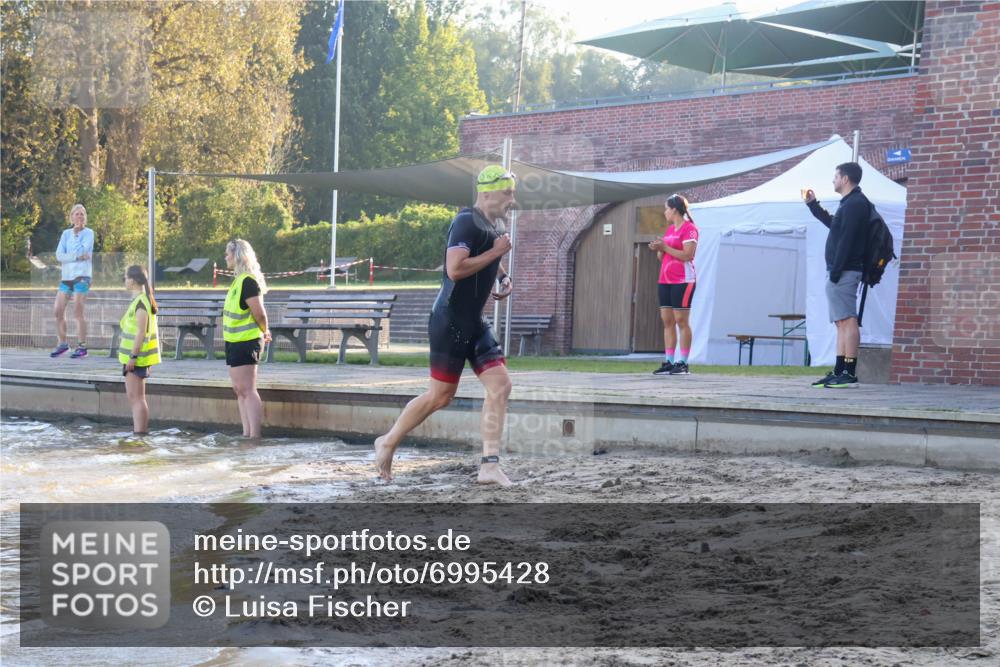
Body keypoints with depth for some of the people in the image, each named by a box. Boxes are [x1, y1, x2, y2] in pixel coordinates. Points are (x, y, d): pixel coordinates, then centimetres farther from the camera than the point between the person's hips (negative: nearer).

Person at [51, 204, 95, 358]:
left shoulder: (88, 233, 0)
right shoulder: (66, 233, 12)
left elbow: (82, 251, -15)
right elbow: (59, 255, -1)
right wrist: (77, 256, -12)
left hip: (81, 276, -5)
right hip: (66, 276, 5)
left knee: (78, 311, -9)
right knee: (58, 311, 4)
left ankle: (82, 347, -3)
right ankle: (62, 344, 17)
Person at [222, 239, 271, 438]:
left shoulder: (248, 281, -17)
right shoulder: (239, 280, 13)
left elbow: (259, 313, -18)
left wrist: (264, 332, -2)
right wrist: (264, 332, 12)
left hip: (246, 342, -10)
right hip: (235, 341, 10)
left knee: (247, 390, -9)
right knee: (240, 390, 12)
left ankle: (254, 435, -7)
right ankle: (246, 433, 16)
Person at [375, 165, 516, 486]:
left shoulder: (496, 224, 13)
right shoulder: (467, 222, -16)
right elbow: (455, 269, -29)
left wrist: (503, 279, 13)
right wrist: (496, 252, -20)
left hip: (475, 323, 9)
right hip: (450, 322, -9)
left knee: (500, 385, -2)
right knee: (441, 395, -1)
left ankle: (489, 466, -2)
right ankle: (387, 443, 17)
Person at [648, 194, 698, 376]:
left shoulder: (688, 228, -8)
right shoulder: (670, 229, 18)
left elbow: (688, 255, -17)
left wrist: (665, 247, -15)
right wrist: (658, 250, 2)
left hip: (682, 281, -8)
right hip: (665, 281, 8)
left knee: (681, 320, -6)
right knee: (667, 320, 5)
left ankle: (683, 363, -3)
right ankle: (668, 362, 6)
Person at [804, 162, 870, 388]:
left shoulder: (855, 204, -11)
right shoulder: (849, 203, 21)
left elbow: (846, 239, -19)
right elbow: (832, 223, 38)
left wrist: (836, 270, -22)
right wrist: (813, 204, 39)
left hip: (844, 271, -11)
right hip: (841, 272, 11)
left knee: (847, 321, -13)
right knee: (842, 323, 9)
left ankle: (849, 373, -16)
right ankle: (839, 372, 11)